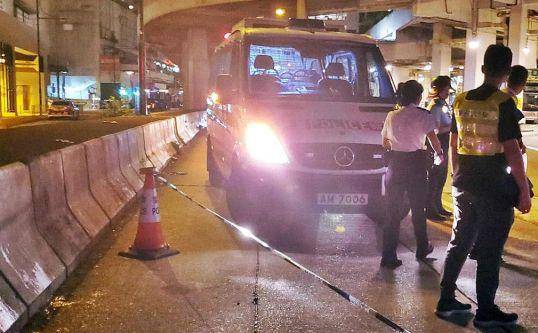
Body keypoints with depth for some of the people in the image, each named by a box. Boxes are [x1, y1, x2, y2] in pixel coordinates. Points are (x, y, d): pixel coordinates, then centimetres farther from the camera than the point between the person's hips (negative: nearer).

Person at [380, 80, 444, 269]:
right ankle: (422, 249, 29)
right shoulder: (422, 115, -7)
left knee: (392, 209, 4)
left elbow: (385, 142, 12)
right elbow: (433, 138, -13)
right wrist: (440, 154, 5)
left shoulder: (391, 116, 5)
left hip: (395, 163, 2)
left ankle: (389, 256, -1)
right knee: (418, 207, 14)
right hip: (416, 163, -2)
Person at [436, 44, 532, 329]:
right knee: (490, 251, 3)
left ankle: (446, 301, 21)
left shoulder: (461, 101, 5)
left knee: (459, 243, 15)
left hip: (464, 185, 6)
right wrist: (524, 190, -11)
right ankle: (485, 312, 12)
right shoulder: (504, 104, -14)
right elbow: (511, 150, -17)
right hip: (495, 188, -6)